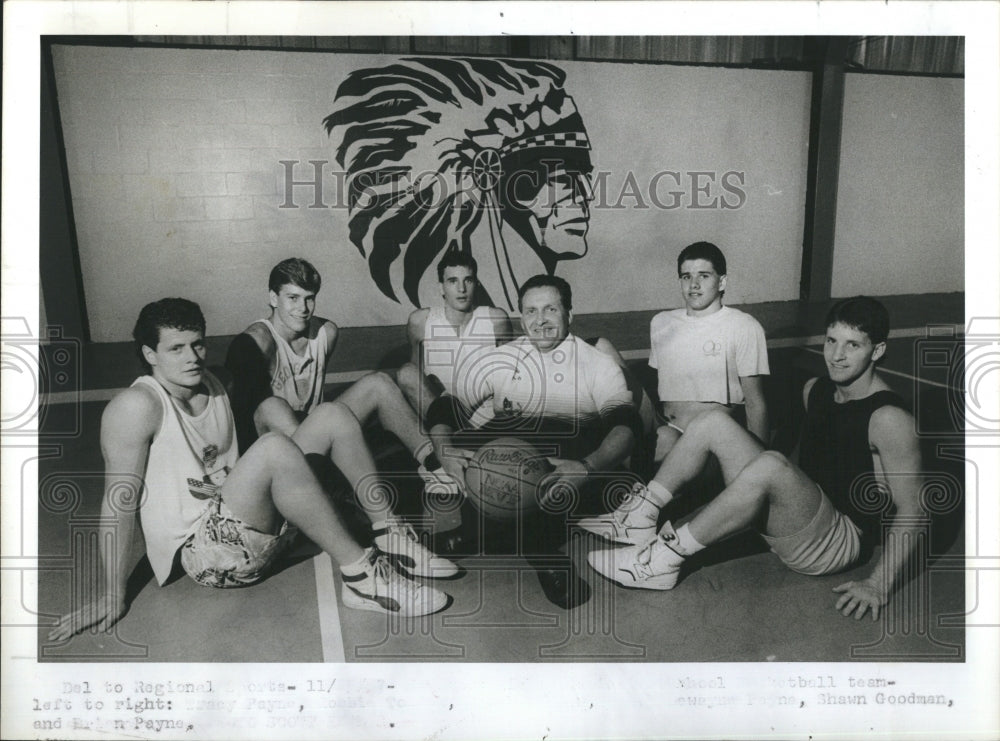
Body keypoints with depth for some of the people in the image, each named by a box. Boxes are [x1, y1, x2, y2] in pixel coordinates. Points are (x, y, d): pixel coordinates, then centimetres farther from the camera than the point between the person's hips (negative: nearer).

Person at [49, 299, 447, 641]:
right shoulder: (137, 406, -10)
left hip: (256, 529, 8)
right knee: (274, 448, -34)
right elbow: (120, 499, -13)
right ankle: (362, 574, -29)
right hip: (201, 548, -7)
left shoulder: (214, 387, 13)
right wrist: (112, 595, -13)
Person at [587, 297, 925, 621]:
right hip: (795, 515, 8)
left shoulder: (888, 420, -17)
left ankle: (667, 557, -30)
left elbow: (912, 511, -17)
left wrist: (879, 585, -21)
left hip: (840, 541, -8)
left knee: (770, 465, -39)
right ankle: (640, 517, -12)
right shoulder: (815, 389, 6)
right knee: (712, 422, -8)